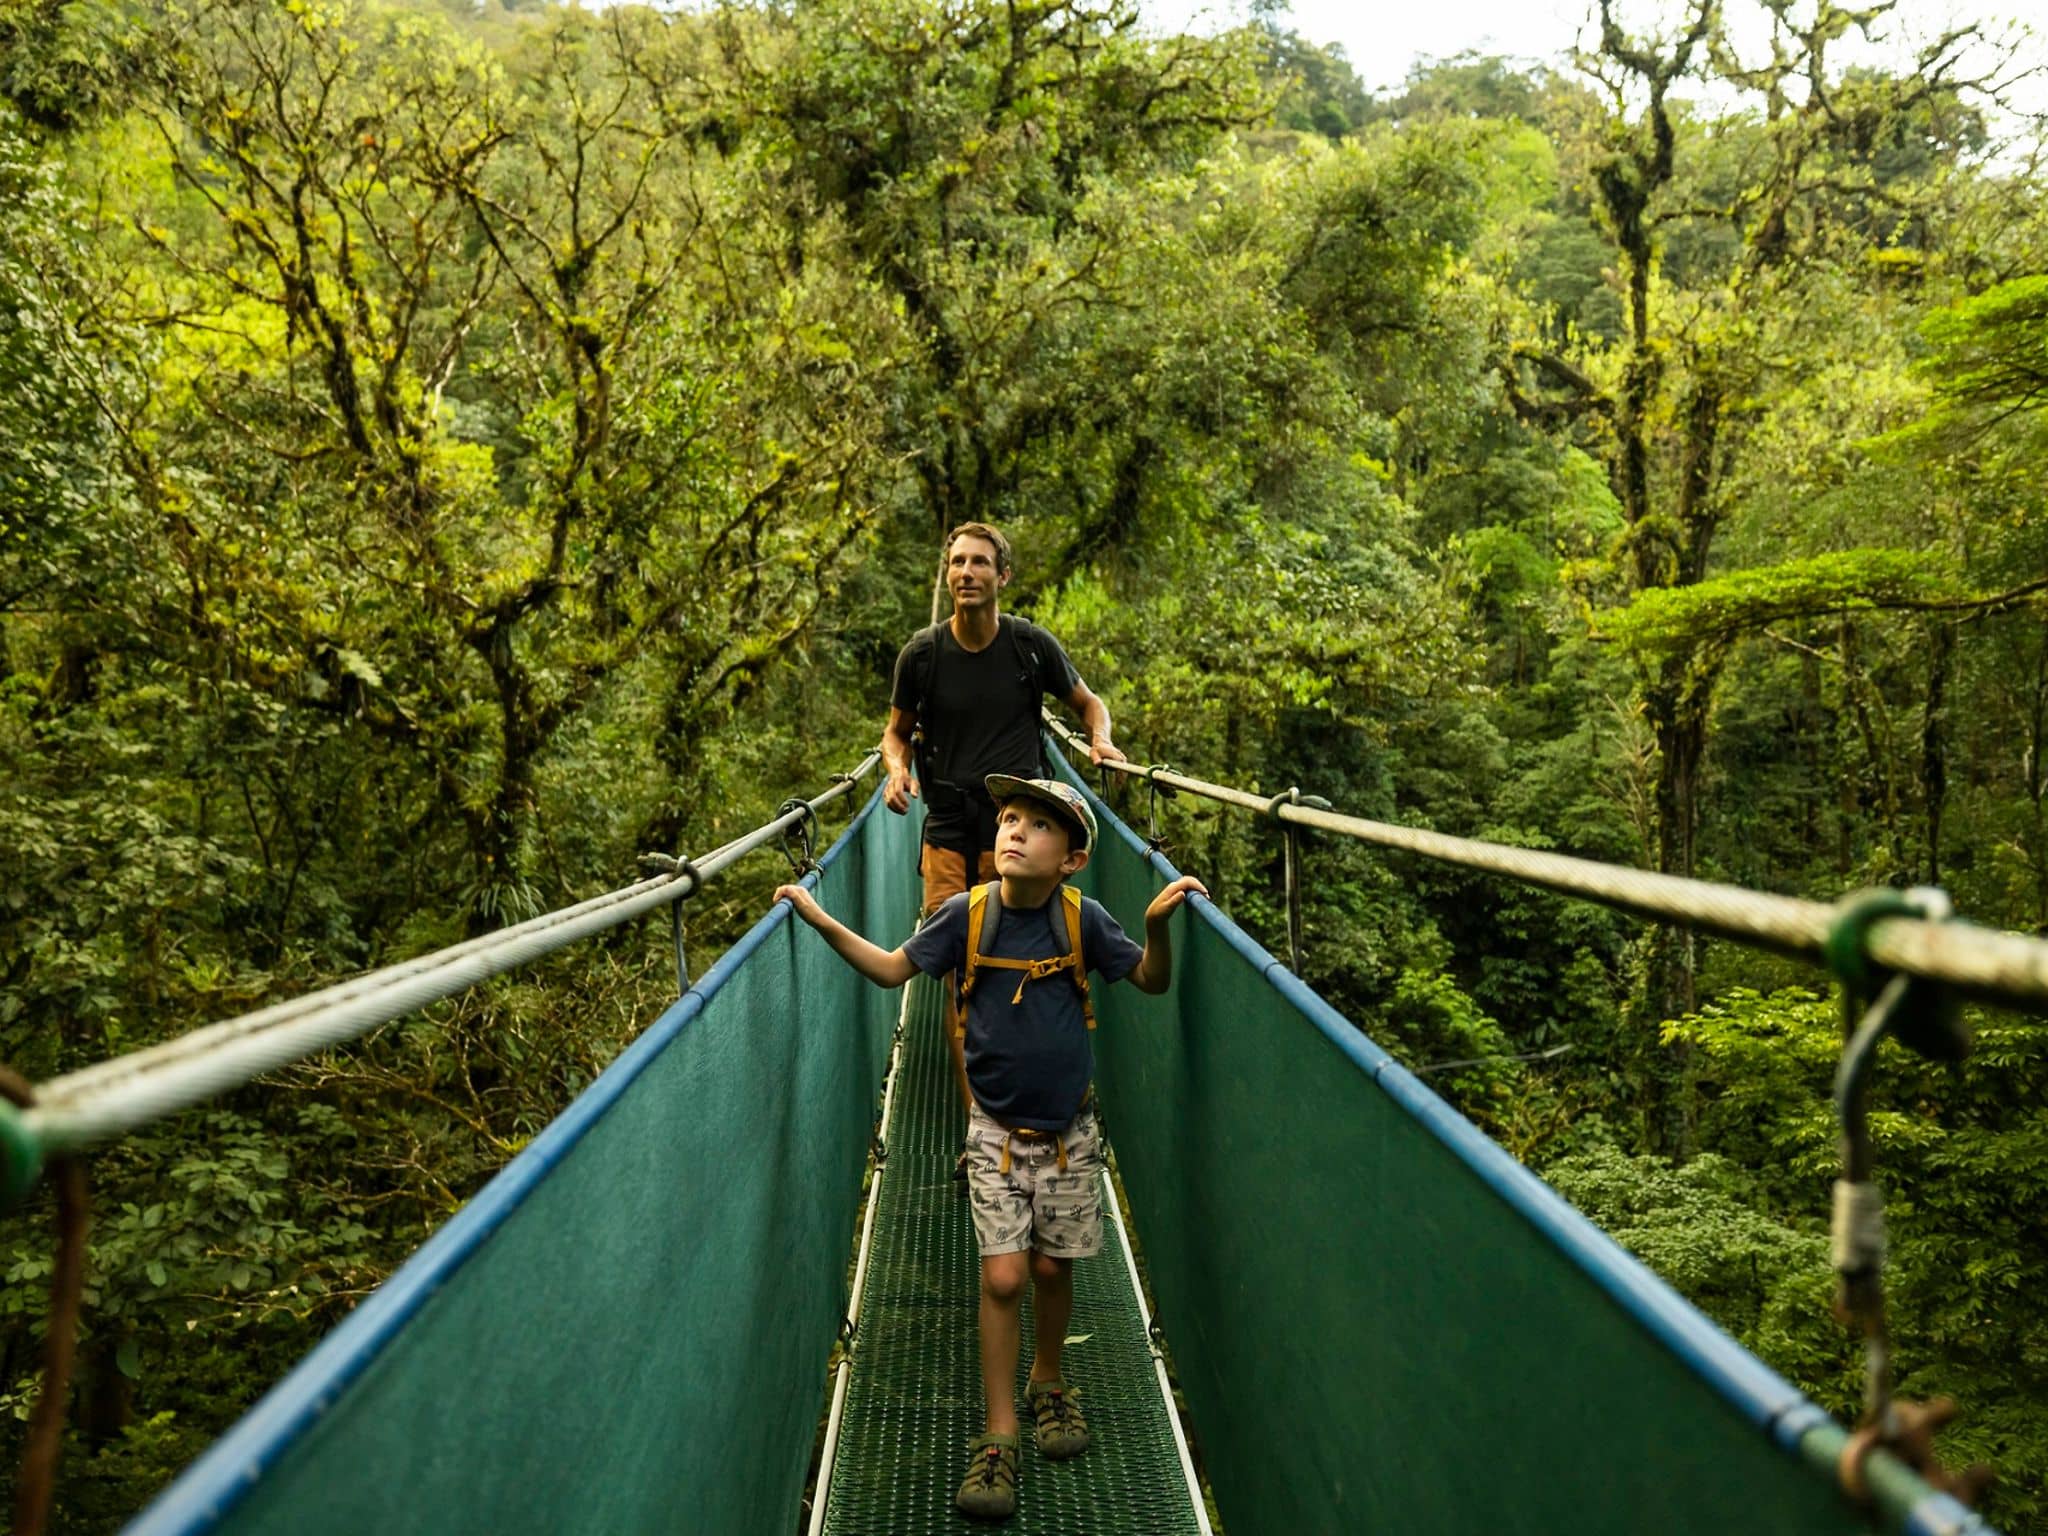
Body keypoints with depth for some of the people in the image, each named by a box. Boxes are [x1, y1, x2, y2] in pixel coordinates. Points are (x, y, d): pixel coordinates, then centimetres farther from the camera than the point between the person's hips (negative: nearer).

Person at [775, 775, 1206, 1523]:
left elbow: (1151, 980, -1)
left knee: (1052, 1266, 12)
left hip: (1069, 1131, 1)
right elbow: (892, 968, 1)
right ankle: (998, 1437, 7)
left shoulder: (1081, 920, -11)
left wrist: (1158, 923, -20)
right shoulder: (966, 914, -10)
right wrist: (822, 920, -7)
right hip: (995, 1130, -1)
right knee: (1002, 1277, -5)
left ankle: (1047, 1383, 40)